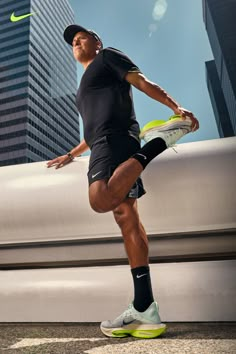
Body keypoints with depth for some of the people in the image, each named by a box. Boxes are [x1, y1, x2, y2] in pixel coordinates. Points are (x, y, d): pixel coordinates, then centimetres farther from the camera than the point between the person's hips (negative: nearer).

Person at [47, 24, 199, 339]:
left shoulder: (108, 56, 17)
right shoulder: (85, 88, 38)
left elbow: (143, 82, 3)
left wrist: (175, 106, -11)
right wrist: (71, 155, 42)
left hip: (116, 138, -8)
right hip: (105, 144, 8)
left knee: (101, 201, -34)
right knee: (126, 217, -6)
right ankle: (145, 310, -7)